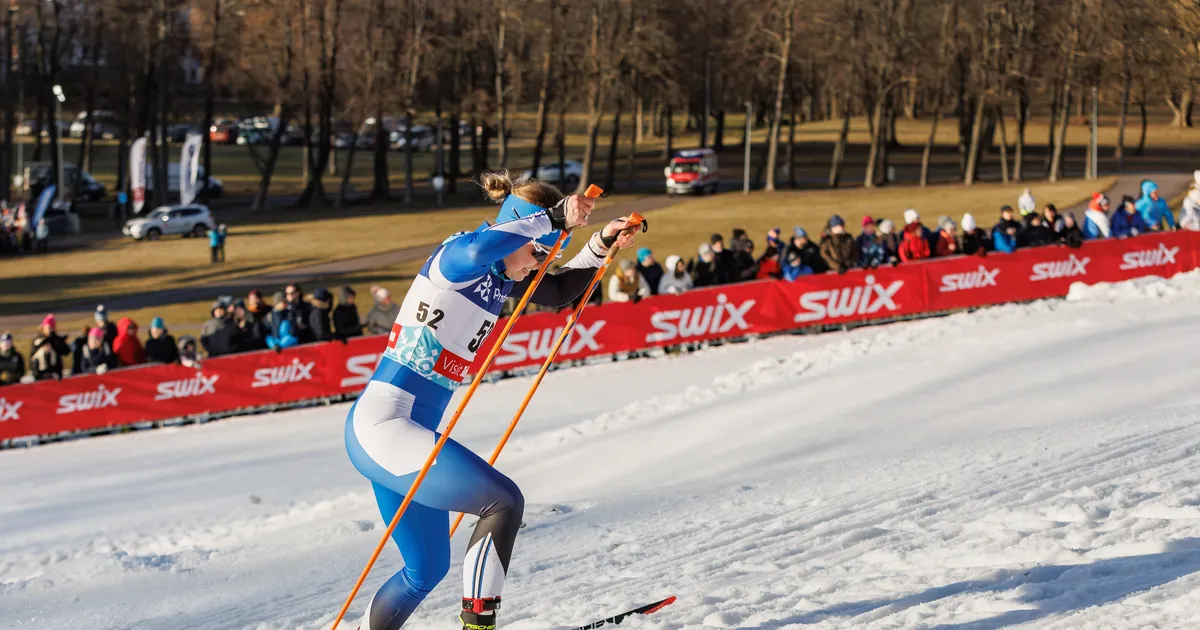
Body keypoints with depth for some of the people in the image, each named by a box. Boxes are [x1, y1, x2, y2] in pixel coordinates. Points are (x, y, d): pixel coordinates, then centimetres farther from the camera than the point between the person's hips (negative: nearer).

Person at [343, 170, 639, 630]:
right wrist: (553, 219, -31)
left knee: (428, 568, 16)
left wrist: (603, 244, 14)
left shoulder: (501, 278, 12)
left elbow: (560, 292, 28)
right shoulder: (455, 257, -13)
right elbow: (477, 248, -39)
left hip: (407, 431, 10)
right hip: (383, 425, -10)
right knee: (503, 501, -15)